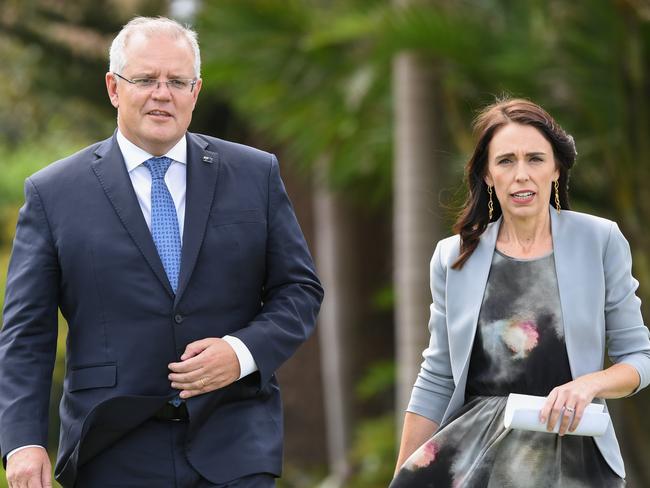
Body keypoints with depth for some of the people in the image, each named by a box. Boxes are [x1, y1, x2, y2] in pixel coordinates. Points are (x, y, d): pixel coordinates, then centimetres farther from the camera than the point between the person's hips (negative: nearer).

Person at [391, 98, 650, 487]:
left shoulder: (601, 242, -2)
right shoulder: (454, 257, 4)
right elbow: (436, 383, 9)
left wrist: (590, 383, -17)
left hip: (572, 457, -2)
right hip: (476, 448, 2)